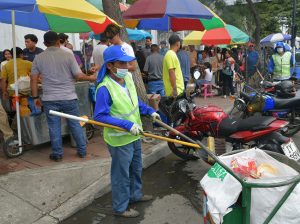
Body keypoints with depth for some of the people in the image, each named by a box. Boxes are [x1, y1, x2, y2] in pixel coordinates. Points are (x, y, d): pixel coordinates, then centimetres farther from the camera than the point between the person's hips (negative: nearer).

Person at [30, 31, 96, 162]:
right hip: (69, 98, -1)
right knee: (75, 125, 11)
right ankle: (82, 151, 19)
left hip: (50, 99, 1)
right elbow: (79, 76, -8)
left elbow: (34, 79, 3)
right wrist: (91, 78, 10)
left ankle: (57, 154, 17)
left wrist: (35, 97, 11)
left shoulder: (38, 58, 2)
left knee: (54, 127, 9)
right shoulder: (68, 55, -6)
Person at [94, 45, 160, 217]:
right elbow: (100, 116, -28)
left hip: (134, 134, 8)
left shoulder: (128, 77, -2)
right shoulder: (104, 88, -26)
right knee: (121, 175, 9)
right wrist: (127, 125, -32)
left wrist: (150, 111, 5)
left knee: (136, 169, 25)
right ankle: (121, 208, 29)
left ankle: (135, 194, 48)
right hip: (119, 139, -8)